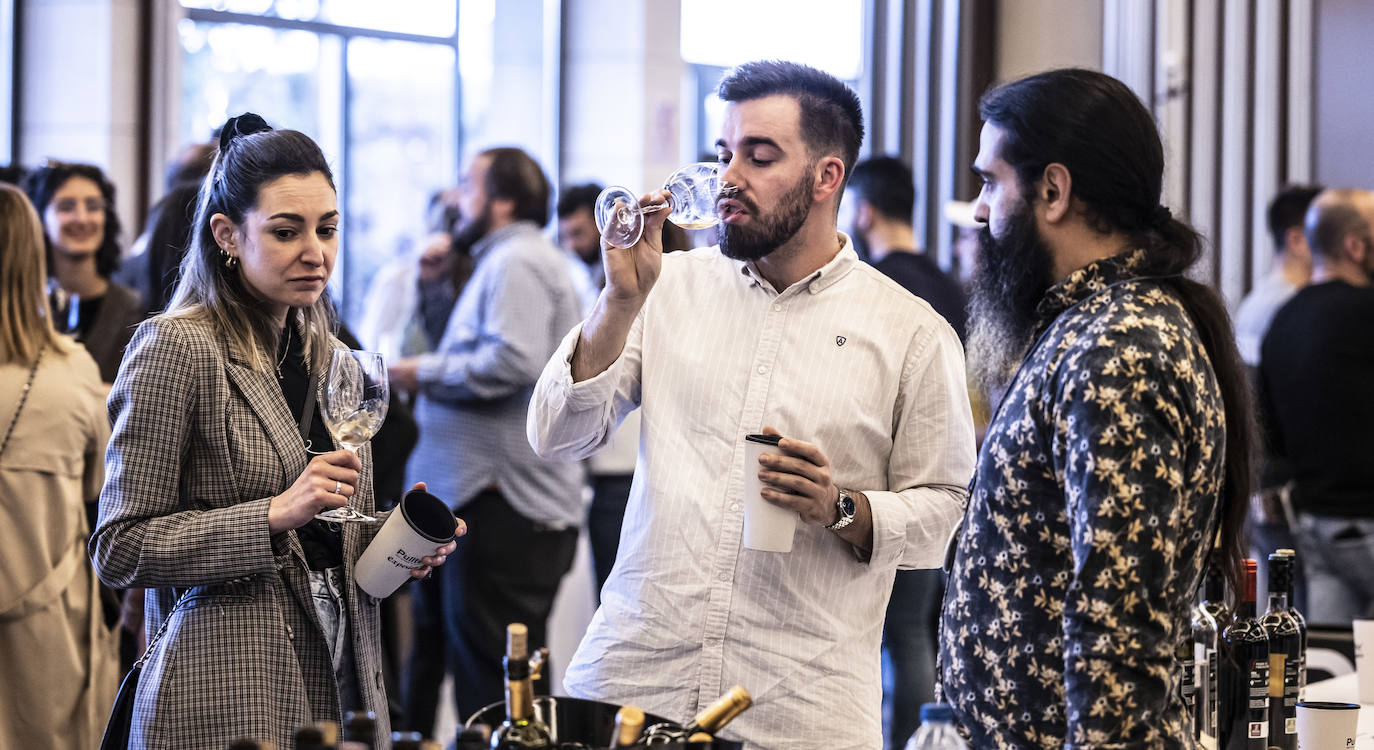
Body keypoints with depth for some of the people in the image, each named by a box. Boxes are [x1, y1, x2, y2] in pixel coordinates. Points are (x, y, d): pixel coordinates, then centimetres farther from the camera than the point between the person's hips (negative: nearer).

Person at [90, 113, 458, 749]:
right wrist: (276, 514, -20)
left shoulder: (329, 357, 14)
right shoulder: (176, 347, -9)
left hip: (341, 684, 7)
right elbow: (120, 548, -12)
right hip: (229, 696, -7)